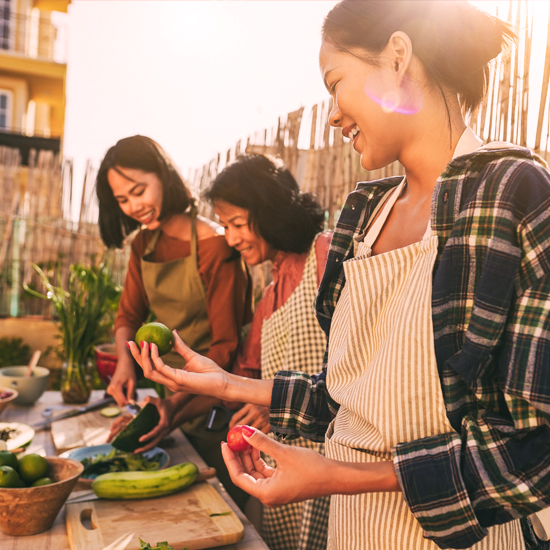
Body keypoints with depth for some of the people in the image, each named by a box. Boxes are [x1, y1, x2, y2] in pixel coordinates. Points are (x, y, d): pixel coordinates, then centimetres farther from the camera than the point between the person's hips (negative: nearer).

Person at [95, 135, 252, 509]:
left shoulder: (214, 246, -19)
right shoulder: (143, 245, 5)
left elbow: (225, 347, -19)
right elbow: (129, 315, 8)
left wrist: (176, 403, -27)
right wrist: (125, 361, -12)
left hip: (211, 404, -6)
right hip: (168, 391, 7)